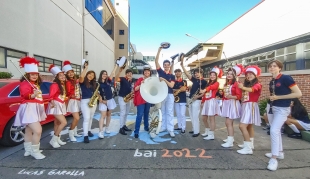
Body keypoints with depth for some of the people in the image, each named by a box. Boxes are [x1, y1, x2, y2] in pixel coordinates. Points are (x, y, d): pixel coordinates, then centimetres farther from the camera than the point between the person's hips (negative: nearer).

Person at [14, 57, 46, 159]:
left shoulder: (36, 84, 15)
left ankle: (28, 150, 30)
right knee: (38, 130, -17)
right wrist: (32, 95, -50)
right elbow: (25, 94, -34)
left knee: (29, 131, 19)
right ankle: (35, 151, -2)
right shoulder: (25, 83, -15)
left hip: (35, 109, 10)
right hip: (29, 109, -10)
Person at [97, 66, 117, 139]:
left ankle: (107, 128, 28)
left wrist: (116, 65, 0)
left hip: (110, 100, 4)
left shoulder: (108, 81, 4)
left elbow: (113, 73, 1)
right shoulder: (98, 83, -4)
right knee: (103, 116, -9)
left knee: (108, 115, 13)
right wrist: (101, 100, -15)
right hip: (103, 101, -4)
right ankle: (101, 132, -9)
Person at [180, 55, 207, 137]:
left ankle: (197, 131, 3)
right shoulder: (194, 80, 12)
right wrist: (182, 64, 1)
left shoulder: (204, 82, -4)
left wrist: (198, 96, -23)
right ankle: (194, 129, 24)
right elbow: (186, 73, 7)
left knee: (195, 116, -6)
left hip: (197, 100, -7)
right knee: (191, 116, 13)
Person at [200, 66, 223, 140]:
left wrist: (204, 90, -43)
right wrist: (202, 101, 13)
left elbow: (211, 87, -27)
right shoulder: (208, 84, 18)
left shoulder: (217, 83, -3)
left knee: (211, 118, -7)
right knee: (204, 118, 11)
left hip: (212, 101, -8)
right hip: (206, 102, 8)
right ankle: (207, 132, 28)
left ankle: (211, 135, -1)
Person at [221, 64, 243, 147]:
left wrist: (231, 96, -28)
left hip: (233, 104, -8)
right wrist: (223, 102, 20)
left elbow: (239, 96, -15)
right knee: (228, 122, 14)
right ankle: (230, 138, 26)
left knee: (228, 122, -10)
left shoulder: (236, 83, -11)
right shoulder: (226, 84, 13)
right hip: (226, 104, 8)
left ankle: (230, 142, -4)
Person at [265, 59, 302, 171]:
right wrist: (271, 97, 2)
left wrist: (278, 97, -19)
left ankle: (274, 158, -6)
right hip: (271, 107, 8)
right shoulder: (271, 81, 7)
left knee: (274, 131, -16)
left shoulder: (286, 78, -14)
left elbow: (298, 94, -18)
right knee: (276, 131, 16)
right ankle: (280, 152, 32)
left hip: (282, 109, -8)